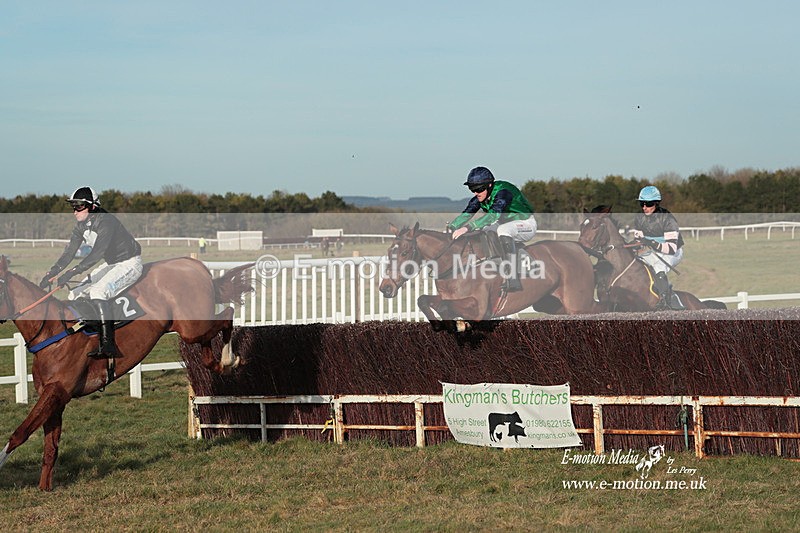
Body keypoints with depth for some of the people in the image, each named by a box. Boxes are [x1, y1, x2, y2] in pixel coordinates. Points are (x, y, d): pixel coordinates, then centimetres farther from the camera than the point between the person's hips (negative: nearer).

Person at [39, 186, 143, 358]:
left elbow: (97, 253, -35)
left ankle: (107, 345, -35)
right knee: (75, 295, 2)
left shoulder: (106, 221, -26)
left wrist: (72, 272, -42)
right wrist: (51, 273, -15)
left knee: (97, 292, -30)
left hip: (130, 264, -10)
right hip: (111, 265, 10)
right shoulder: (81, 225, 0)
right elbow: (69, 252, -1)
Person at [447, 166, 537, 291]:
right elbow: (465, 215, -14)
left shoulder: (503, 192, -30)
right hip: (506, 224, 8)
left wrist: (467, 227, -53)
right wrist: (450, 228, -33)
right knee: (476, 232, -8)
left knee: (503, 229, -36)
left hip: (526, 225, -8)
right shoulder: (478, 199, -6)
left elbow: (495, 215, -44)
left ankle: (513, 280, -39)